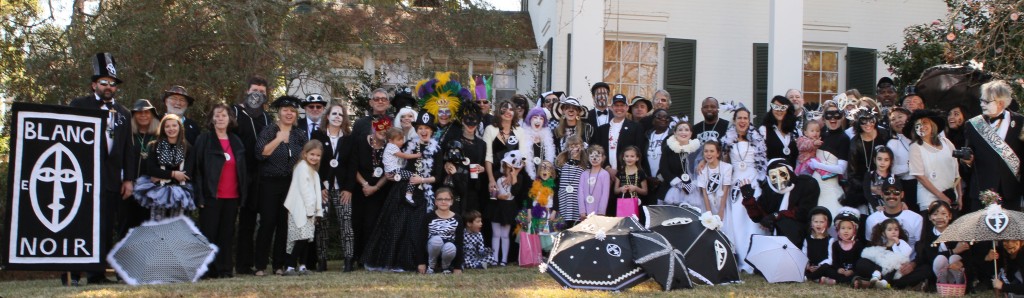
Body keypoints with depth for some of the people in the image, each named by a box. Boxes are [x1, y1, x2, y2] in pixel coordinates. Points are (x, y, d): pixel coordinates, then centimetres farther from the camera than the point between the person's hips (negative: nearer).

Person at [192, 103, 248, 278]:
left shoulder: (236, 142, 13)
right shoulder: (204, 139, 0)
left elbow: (243, 169, 17)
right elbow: (197, 168, -4)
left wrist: (243, 194, 8)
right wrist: (200, 195, -12)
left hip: (232, 196, 4)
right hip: (211, 196, -4)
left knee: (227, 234, 7)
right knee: (209, 234, -1)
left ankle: (225, 269, 12)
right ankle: (206, 269, 5)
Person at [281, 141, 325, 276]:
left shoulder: (313, 171, 23)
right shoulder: (302, 167, -6)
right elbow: (303, 189, -13)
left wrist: (317, 211, 11)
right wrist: (310, 209, -14)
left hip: (310, 210, 9)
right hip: (300, 210, -9)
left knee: (307, 238, 5)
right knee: (302, 237, -15)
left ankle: (302, 266, 7)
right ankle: (290, 267, -14)